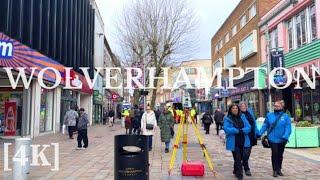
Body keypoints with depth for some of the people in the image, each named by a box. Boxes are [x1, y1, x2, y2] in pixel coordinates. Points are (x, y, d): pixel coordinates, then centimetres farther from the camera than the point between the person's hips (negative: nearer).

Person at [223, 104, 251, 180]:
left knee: (241, 157, 16)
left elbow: (248, 127, 2)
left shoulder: (242, 117, 9)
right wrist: (237, 131, -20)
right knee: (237, 159, -4)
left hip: (243, 141, 5)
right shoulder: (227, 118, -3)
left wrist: (242, 131, -18)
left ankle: (236, 171, 38)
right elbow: (226, 129, -16)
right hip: (234, 142, -4)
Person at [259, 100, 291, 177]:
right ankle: (275, 170, 7)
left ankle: (279, 169, 28)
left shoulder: (286, 116, 0)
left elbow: (288, 128, -10)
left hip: (281, 139, 1)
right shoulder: (269, 115, 5)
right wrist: (260, 133, -5)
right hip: (272, 139, -1)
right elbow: (265, 125, 5)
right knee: (274, 153, -5)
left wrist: (285, 137, -23)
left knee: (280, 155, 12)